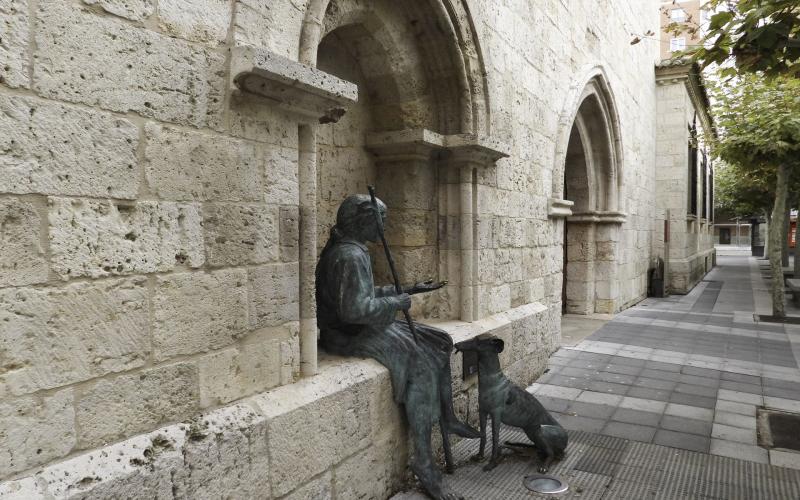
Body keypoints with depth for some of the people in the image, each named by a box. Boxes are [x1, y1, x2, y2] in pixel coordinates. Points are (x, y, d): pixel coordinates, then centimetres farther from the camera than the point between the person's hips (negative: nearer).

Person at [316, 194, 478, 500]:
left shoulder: (351, 250, 11)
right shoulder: (350, 256, -21)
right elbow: (355, 309, -30)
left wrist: (410, 290, 15)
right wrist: (396, 302, -16)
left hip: (365, 326, 10)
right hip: (350, 335, -10)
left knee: (437, 343, 7)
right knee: (420, 363, -21)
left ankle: (447, 418, 15)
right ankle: (423, 462, -13)